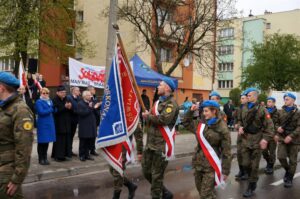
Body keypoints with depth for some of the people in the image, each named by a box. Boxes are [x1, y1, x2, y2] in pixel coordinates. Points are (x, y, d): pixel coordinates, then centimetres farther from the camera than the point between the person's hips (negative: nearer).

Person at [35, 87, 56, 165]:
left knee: (47, 141, 9)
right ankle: (41, 159, 9)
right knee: (42, 142, 0)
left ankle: (45, 158, 18)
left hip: (49, 124, 6)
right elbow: (41, 112, -18)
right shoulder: (39, 102, -7)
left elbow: (54, 110, 11)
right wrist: (51, 109, -9)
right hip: (42, 124, -6)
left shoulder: (50, 101, 15)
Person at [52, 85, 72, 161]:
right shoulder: (54, 100, -8)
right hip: (58, 123, -6)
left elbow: (71, 111, 13)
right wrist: (65, 107, -20)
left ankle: (65, 154, 15)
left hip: (66, 123, 6)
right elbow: (55, 111, -18)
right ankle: (57, 155, 5)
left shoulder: (67, 100, 9)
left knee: (66, 139, 6)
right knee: (59, 140, -3)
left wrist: (69, 107, -9)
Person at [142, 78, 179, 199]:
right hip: (150, 142, 9)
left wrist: (148, 116, -13)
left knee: (156, 175, 2)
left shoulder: (171, 103, -13)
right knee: (146, 170, 15)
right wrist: (147, 116, -2)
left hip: (161, 145, -9)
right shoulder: (159, 101, 18)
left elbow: (163, 119, -28)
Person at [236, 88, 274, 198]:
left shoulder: (262, 109, -11)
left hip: (257, 140, -5)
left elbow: (269, 126, -12)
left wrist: (266, 138, -20)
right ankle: (253, 178, 37)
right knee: (245, 164, 9)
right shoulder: (244, 108, 5)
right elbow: (240, 120, 20)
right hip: (245, 139, 5)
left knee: (254, 165, 3)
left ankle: (251, 187, 16)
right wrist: (240, 127, -1)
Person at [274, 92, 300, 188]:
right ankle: (287, 170, 22)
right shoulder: (281, 112, 6)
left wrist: (291, 136, -22)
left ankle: (289, 178, 19)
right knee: (281, 157, -8)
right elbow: (276, 122, 12)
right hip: (282, 138, 3)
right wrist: (277, 127, -11)